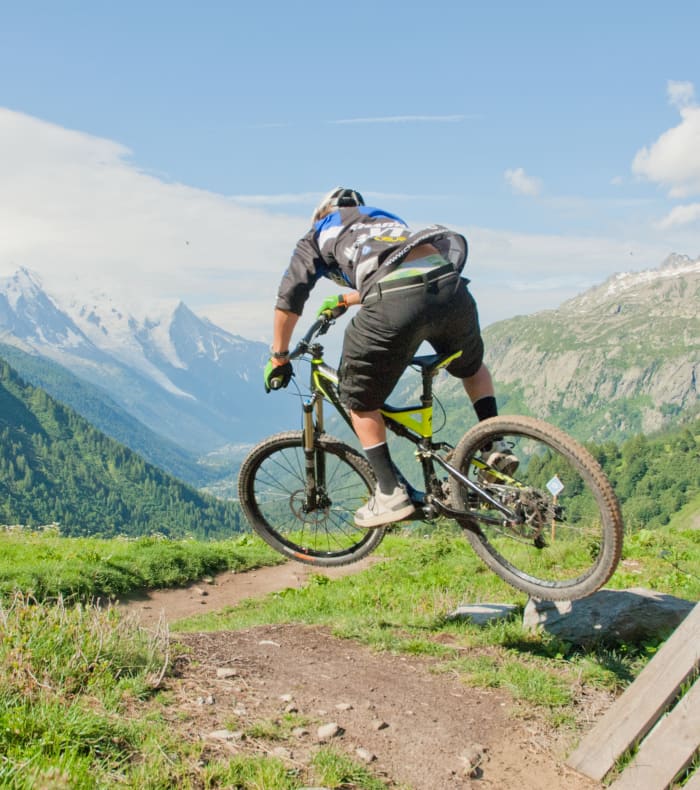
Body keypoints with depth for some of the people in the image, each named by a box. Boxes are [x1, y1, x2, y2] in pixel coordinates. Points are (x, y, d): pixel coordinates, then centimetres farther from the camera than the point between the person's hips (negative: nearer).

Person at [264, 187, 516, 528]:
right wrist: (346, 300, 65)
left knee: (358, 398, 16)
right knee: (472, 366, 36)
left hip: (395, 303, -5)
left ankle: (390, 494, 14)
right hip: (449, 283, 5)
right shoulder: (384, 218, 42)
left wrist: (278, 357, 29)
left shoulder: (318, 235, 28)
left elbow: (290, 297, 19)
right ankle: (496, 447, 25)